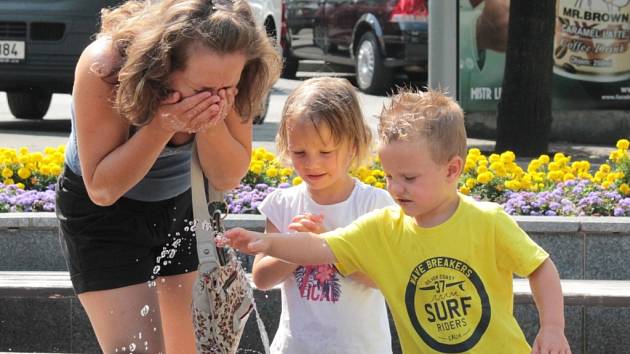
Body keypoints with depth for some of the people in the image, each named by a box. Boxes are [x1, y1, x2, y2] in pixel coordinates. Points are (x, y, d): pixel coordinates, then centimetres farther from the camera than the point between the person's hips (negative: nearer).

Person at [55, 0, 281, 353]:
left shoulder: (225, 79, -22)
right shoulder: (104, 66, -33)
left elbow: (229, 177, -11)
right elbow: (102, 188, -25)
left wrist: (212, 122, -33)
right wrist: (162, 125, -39)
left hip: (181, 205, 4)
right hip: (101, 211, -4)